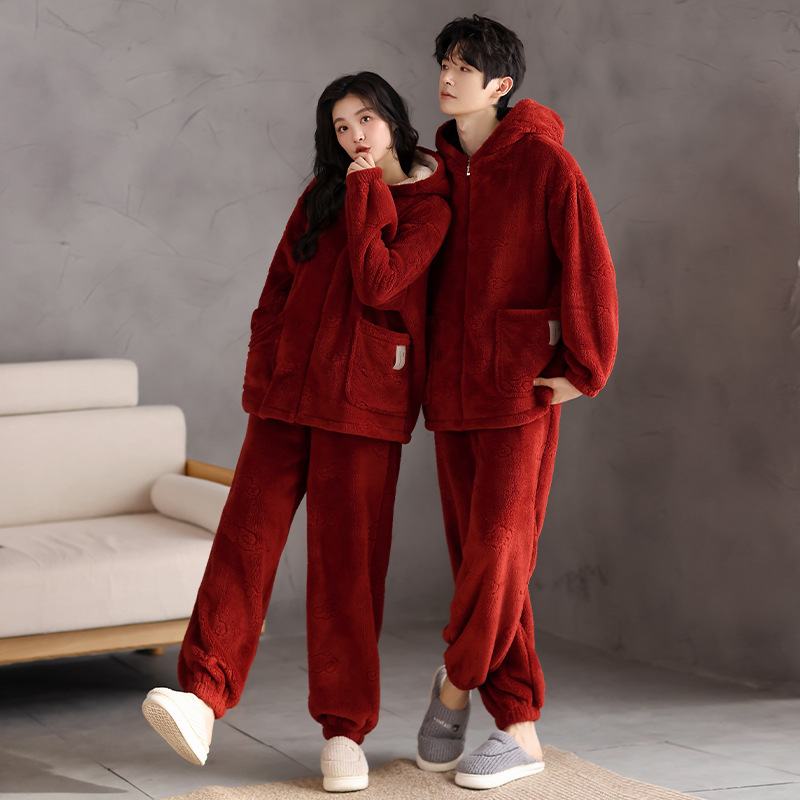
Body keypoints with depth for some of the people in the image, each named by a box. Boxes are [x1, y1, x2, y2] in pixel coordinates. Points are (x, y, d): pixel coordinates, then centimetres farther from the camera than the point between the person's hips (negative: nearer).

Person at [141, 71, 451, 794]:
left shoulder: (428, 205, 1)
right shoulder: (321, 194, 15)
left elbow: (377, 285, -14)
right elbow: (279, 289, 16)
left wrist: (366, 192, -7)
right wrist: (261, 379, 7)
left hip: (364, 401, -4)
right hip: (289, 391, 4)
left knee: (348, 556, -2)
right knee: (248, 531, -8)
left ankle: (345, 729, 5)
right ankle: (204, 692, -14)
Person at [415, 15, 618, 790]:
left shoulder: (543, 162, -8)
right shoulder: (439, 167, 10)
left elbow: (588, 267, -11)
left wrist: (582, 369, -10)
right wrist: (424, 361, 16)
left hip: (521, 387, -6)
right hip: (452, 391, 6)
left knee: (498, 549, -10)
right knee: (475, 554, 6)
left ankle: (456, 682, 14)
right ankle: (519, 729, 13)